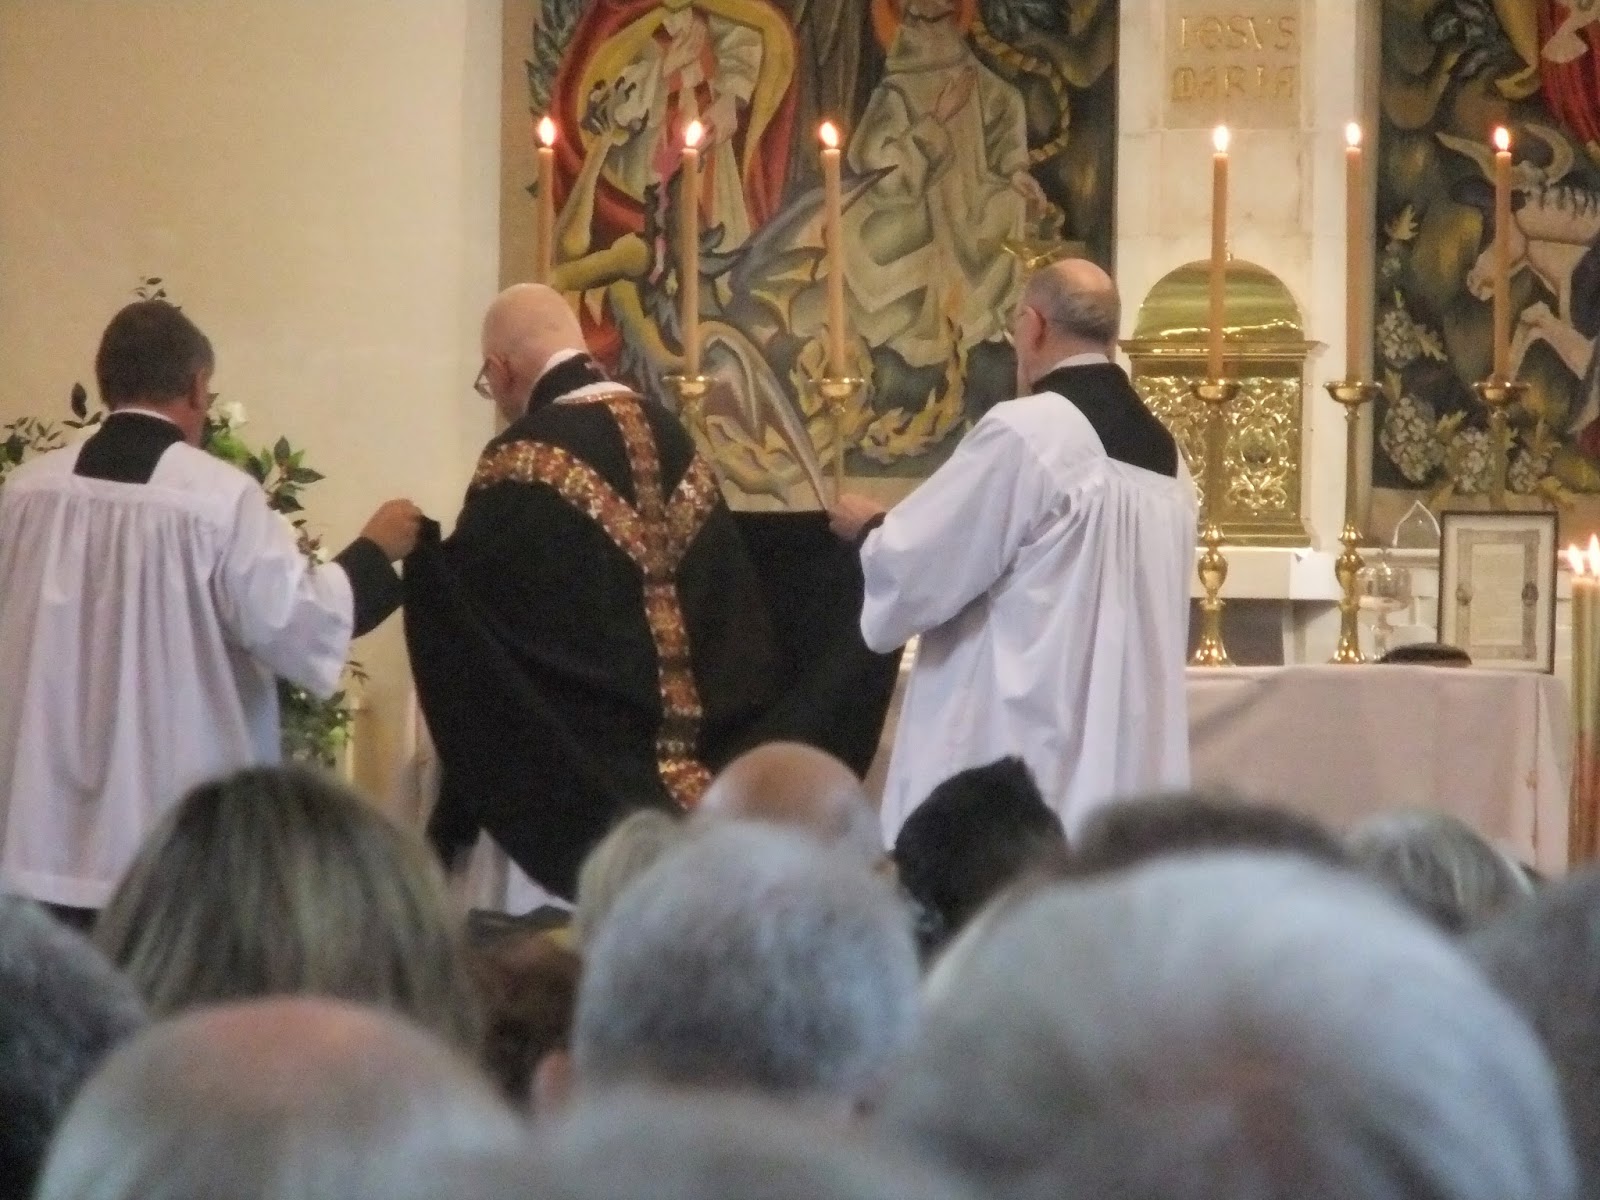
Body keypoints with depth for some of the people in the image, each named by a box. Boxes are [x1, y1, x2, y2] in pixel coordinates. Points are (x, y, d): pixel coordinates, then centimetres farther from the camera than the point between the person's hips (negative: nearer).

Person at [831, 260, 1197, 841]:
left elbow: (913, 571, -9)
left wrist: (869, 528, 13)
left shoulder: (1025, 433, -12)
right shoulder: (1163, 452, 11)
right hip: (1130, 764, 7)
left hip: (1015, 751, -7)